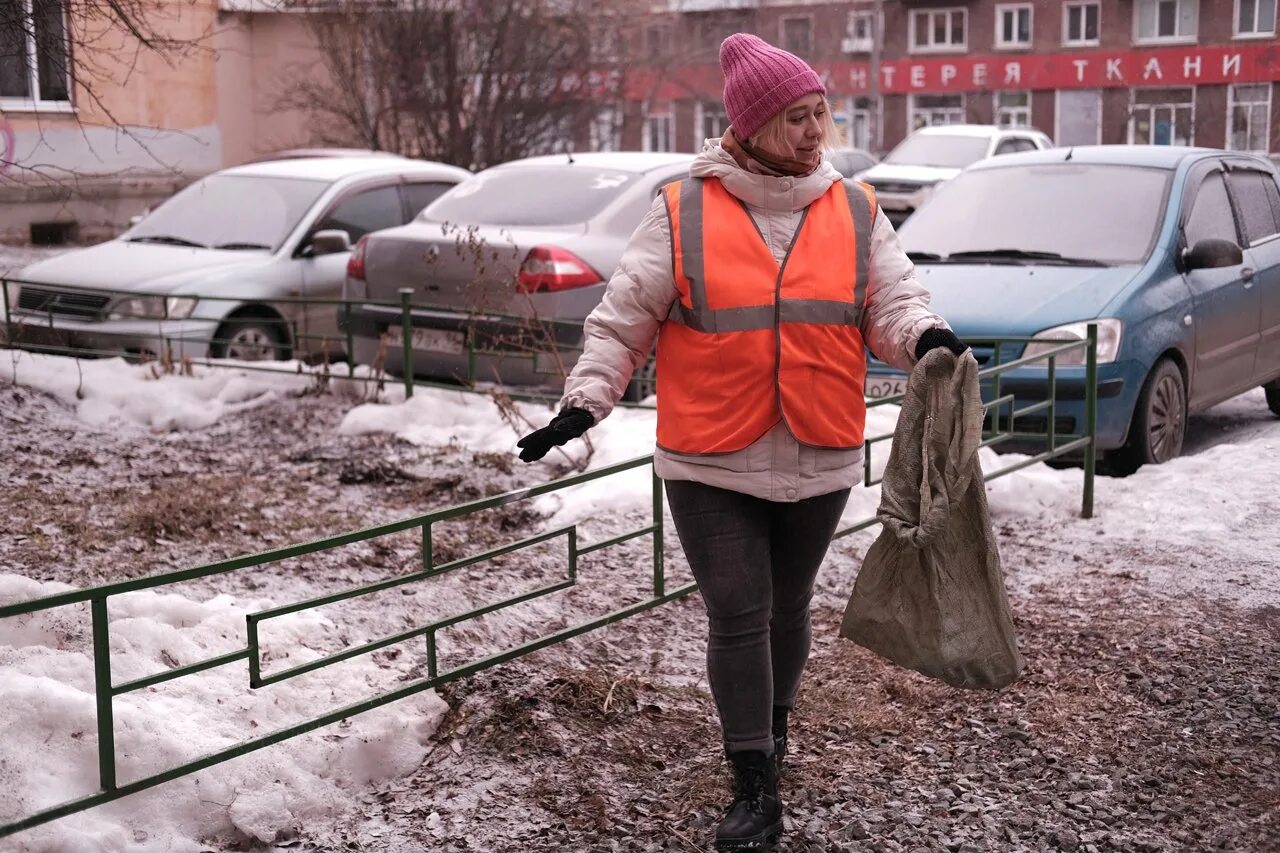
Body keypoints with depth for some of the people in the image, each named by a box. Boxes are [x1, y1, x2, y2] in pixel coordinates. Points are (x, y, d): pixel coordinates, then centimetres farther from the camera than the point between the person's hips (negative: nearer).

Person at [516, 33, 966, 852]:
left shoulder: (857, 212, 3)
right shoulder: (683, 211, -5)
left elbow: (893, 302, -1)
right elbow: (623, 321, -2)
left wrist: (926, 336, -23)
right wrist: (585, 402, -10)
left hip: (819, 460, 3)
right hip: (712, 462, -2)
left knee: (788, 606, 18)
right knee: (737, 618, -1)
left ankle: (773, 726, 44)